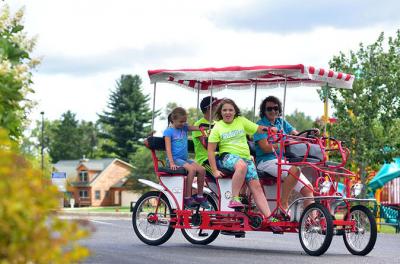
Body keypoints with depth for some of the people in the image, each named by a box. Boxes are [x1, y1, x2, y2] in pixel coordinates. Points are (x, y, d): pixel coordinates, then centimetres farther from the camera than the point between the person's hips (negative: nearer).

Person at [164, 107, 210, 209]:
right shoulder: (169, 131, -4)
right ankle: (187, 198, -24)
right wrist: (171, 163, -21)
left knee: (202, 170, -12)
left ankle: (200, 196, 1)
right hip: (175, 159, -7)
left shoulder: (184, 128, 12)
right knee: (192, 169, -28)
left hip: (185, 158, 7)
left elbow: (198, 128, 3)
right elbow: (168, 148, -11)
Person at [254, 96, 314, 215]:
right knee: (294, 170, -35)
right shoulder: (261, 124, 2)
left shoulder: (282, 122, 21)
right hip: (267, 161, -7)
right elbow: (265, 148, -10)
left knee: (308, 188, -10)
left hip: (284, 161, 7)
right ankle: (283, 203, -23)